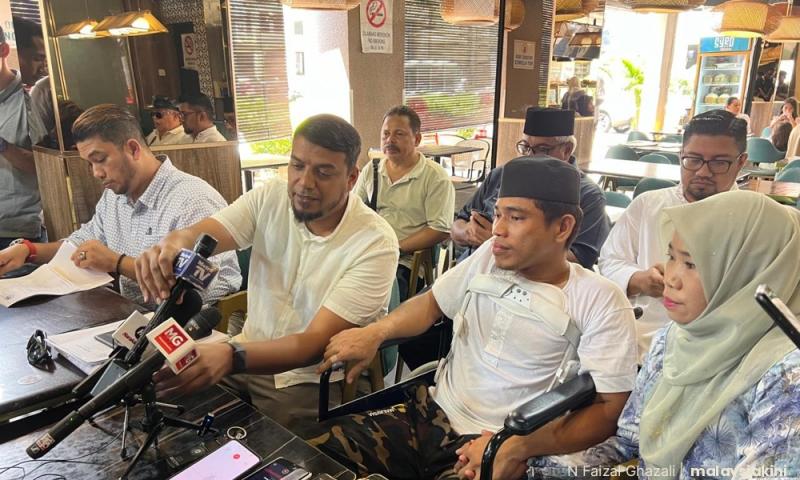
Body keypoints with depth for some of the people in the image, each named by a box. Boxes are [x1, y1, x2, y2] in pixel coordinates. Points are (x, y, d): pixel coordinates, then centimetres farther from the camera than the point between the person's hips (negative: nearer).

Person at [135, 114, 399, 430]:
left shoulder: (376, 244, -19)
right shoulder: (271, 197, -3)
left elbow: (316, 343, -23)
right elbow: (198, 235, -15)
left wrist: (231, 357, -40)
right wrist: (173, 244, -40)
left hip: (311, 382, -4)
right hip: (247, 354, 4)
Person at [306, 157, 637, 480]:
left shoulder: (600, 302, -8)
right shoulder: (491, 255, 7)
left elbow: (608, 409, -11)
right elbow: (432, 303, 16)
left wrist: (516, 447, -24)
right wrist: (375, 332, -3)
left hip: (501, 449, -4)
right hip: (430, 415, 5)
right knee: (311, 449, -11)